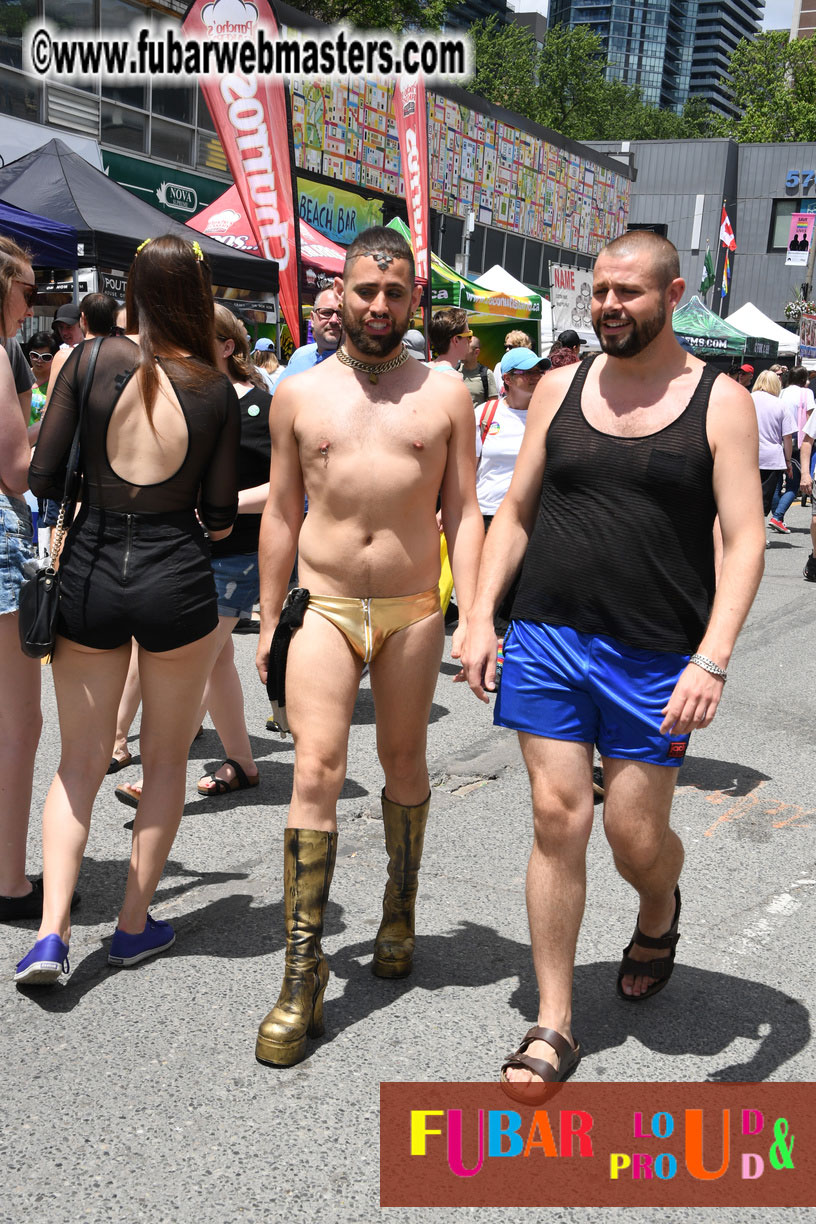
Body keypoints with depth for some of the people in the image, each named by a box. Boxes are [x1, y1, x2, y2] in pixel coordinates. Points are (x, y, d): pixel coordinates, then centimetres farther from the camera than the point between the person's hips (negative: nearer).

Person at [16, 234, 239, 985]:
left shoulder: (90, 361, -4)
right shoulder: (216, 391, -3)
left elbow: (42, 479, -3)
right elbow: (221, 517, -1)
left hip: (90, 572, 1)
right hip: (176, 578, -1)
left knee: (80, 763, 14)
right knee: (166, 759, 17)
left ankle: (51, 933, 4)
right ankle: (136, 924, 25)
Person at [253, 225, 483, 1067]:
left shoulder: (445, 394, 3)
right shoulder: (299, 395, 5)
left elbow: (463, 513, 2)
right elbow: (282, 514, 9)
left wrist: (474, 619, -6)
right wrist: (269, 618, 8)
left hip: (412, 610, 1)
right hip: (324, 607, 0)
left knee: (403, 763, 13)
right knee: (316, 771, -9)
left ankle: (398, 914, 35)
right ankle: (302, 975, -4)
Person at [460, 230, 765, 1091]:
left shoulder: (719, 401, -1)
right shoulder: (560, 388, 8)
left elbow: (744, 539, -7)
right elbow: (514, 515, 11)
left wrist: (712, 659, -18)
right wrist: (480, 618, 1)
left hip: (657, 658, -2)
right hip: (547, 637, 3)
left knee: (635, 834, 3)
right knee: (557, 818, 1)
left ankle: (659, 910, 42)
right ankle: (553, 1025, 14)